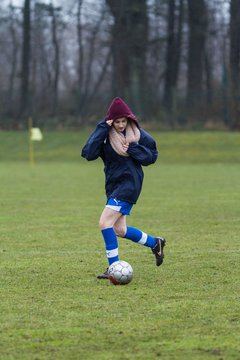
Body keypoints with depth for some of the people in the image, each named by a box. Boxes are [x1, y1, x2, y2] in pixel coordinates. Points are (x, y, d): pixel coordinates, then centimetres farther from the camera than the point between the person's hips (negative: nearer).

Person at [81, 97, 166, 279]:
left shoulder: (137, 133, -6)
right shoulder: (105, 134, -1)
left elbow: (152, 155, 1)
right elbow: (88, 153, -14)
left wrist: (133, 149, -15)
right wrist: (102, 129, -19)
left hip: (129, 184, -6)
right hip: (113, 184, 6)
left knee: (105, 223, -17)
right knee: (119, 230, 11)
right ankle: (155, 243, 33)